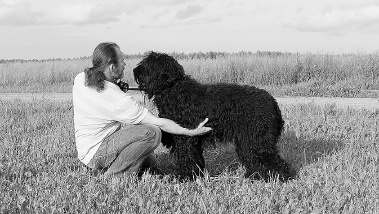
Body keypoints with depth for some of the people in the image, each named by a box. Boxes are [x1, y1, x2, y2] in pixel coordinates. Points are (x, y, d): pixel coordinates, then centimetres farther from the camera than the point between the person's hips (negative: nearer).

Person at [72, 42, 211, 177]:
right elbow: (159, 123, -22)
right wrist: (191, 132, -13)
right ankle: (114, 176, -13)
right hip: (97, 155, -8)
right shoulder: (119, 100, -28)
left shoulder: (80, 79, -5)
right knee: (152, 133, -25)